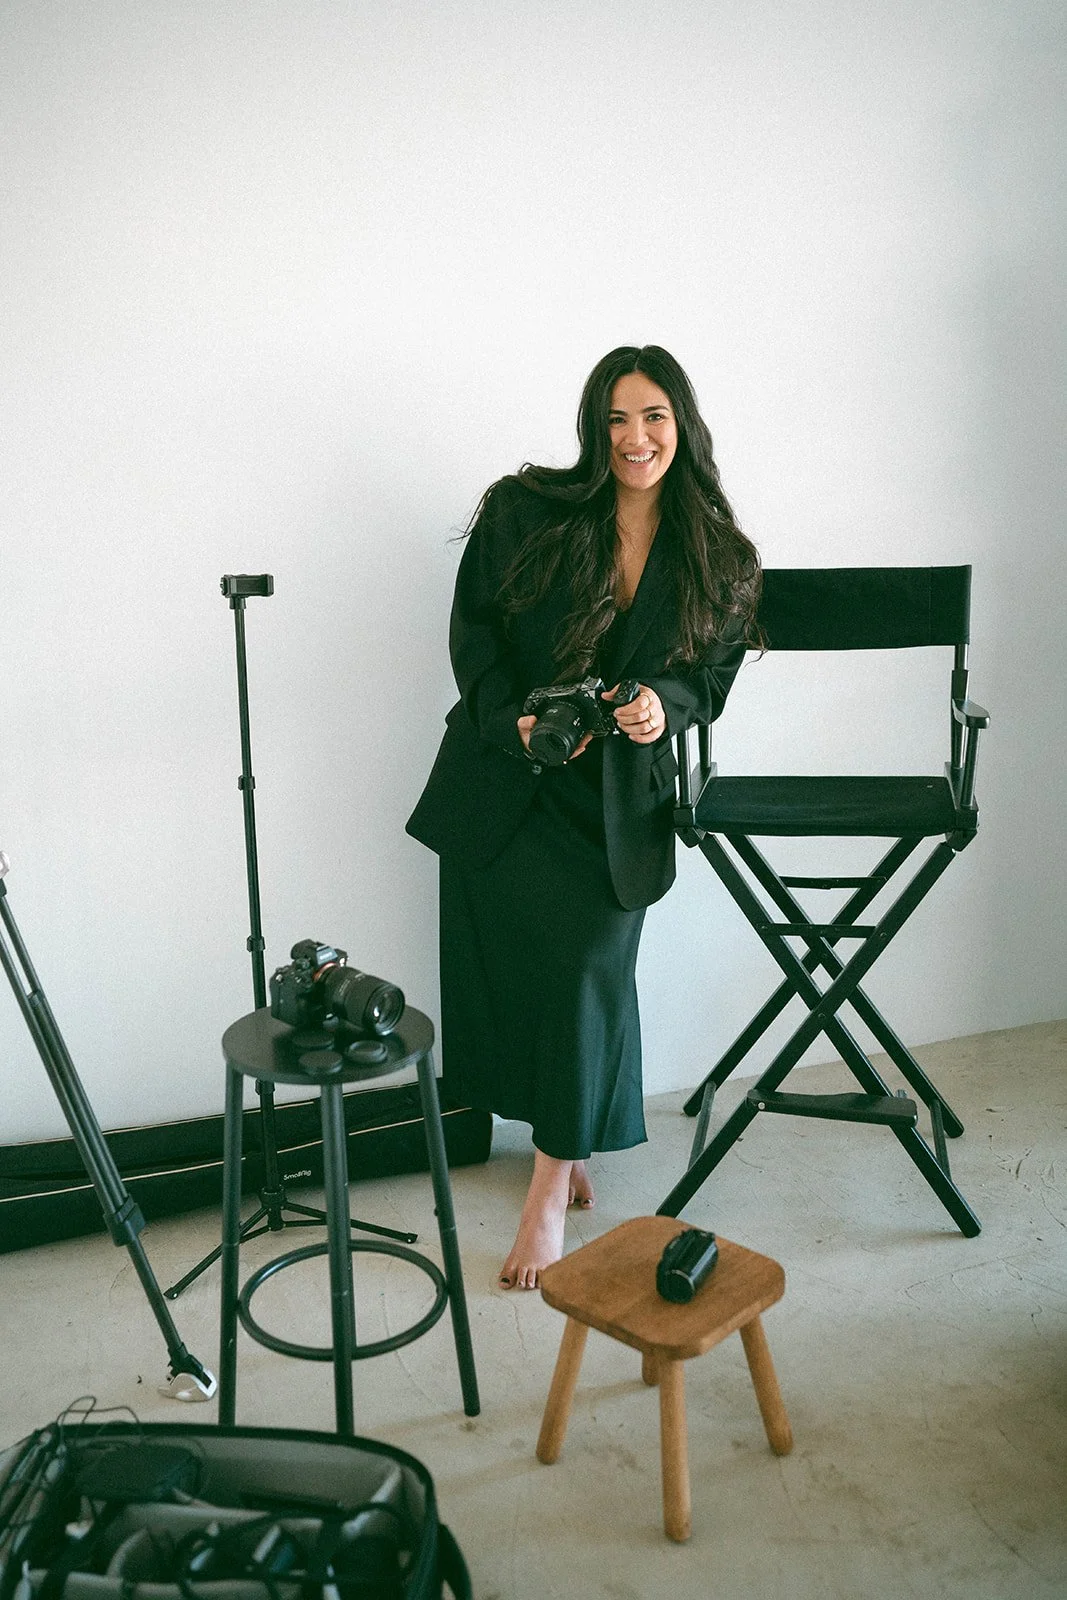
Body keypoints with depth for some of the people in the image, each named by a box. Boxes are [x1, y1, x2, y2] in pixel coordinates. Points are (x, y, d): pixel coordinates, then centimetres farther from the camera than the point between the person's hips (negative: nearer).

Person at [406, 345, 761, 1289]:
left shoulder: (720, 556, 3)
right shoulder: (527, 511, -3)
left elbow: (714, 672, 8)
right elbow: (474, 625, 1)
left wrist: (664, 704, -15)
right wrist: (515, 722, -14)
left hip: (620, 796, 0)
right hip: (505, 782, 0)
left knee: (589, 968, -12)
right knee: (502, 958, 3)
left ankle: (551, 1192, 2)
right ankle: (569, 1153, 27)